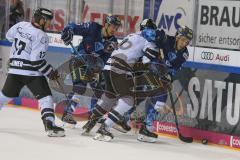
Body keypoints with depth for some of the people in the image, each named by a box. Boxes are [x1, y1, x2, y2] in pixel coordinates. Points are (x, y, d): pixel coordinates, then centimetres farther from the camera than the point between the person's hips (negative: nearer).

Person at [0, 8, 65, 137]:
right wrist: (50, 72, -11)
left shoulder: (21, 25, 3)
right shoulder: (41, 36, -16)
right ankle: (49, 125, -16)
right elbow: (37, 60, -20)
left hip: (15, 69, 7)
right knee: (45, 96, -5)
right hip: (32, 72, -7)